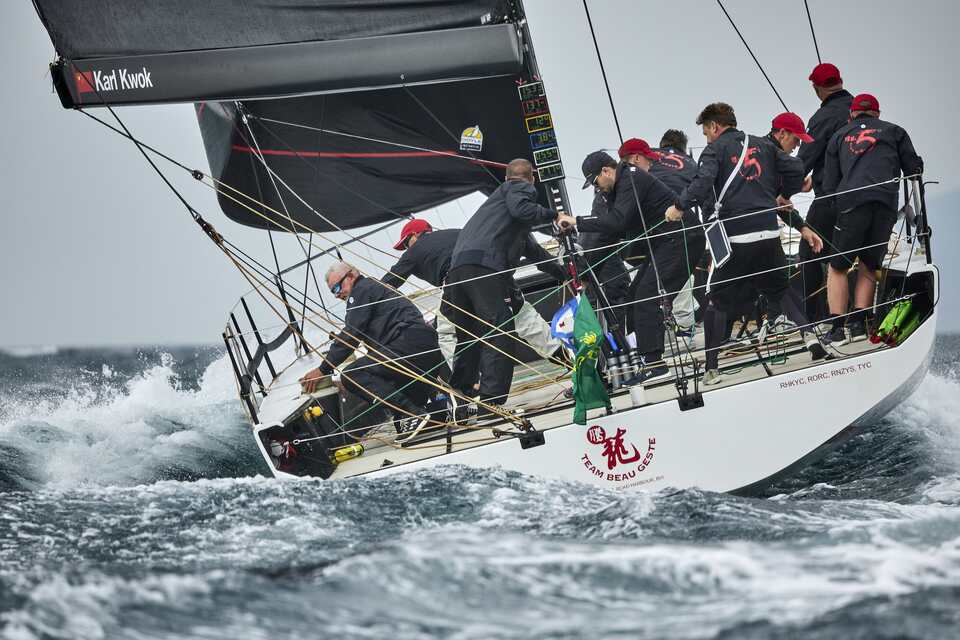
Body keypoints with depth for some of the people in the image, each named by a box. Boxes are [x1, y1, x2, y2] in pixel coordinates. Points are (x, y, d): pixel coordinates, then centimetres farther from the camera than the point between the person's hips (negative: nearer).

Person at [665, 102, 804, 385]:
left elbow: (703, 183, -15)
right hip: (769, 232, 4)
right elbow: (795, 170, 13)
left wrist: (679, 206, -6)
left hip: (735, 236, -4)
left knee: (717, 300, 3)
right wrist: (784, 196, 28)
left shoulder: (715, 149, 1)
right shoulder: (763, 144, 16)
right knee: (779, 293, 18)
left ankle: (712, 367, -2)